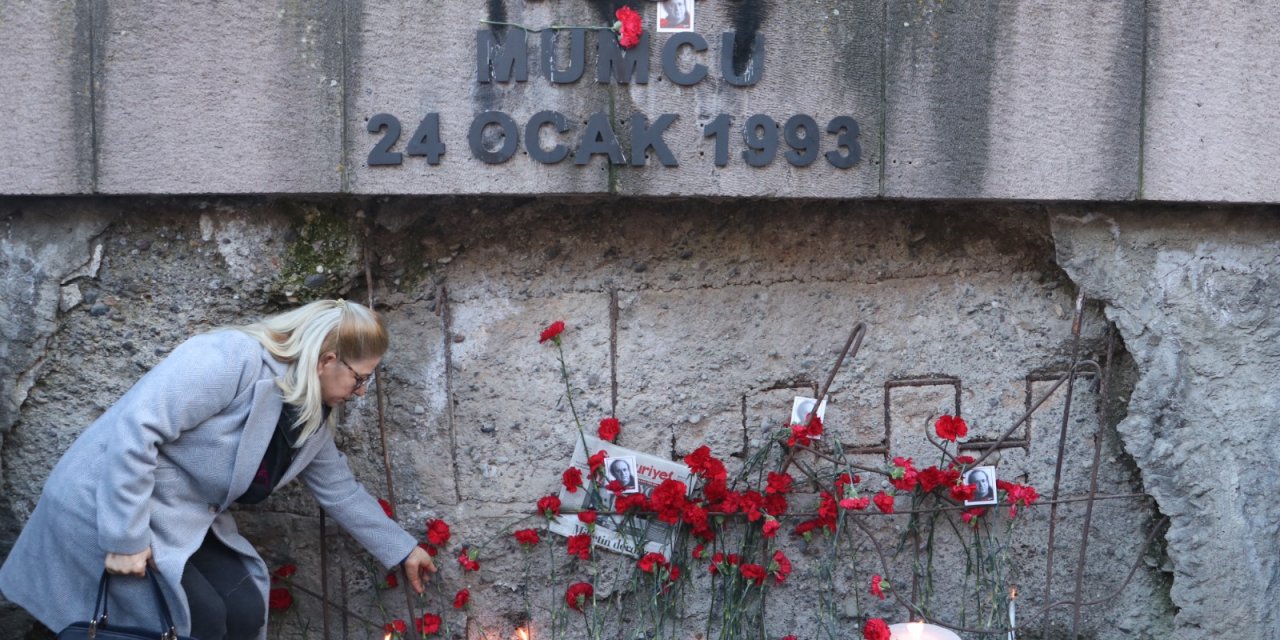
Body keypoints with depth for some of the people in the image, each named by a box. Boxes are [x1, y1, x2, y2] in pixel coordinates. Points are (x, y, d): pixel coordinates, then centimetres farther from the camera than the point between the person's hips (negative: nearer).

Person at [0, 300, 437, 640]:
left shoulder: (312, 421, 5)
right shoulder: (233, 359, -24)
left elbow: (342, 492, 20)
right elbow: (136, 426, -29)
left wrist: (401, 551, 25)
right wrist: (126, 537, -28)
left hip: (182, 522, 9)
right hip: (106, 507, -9)